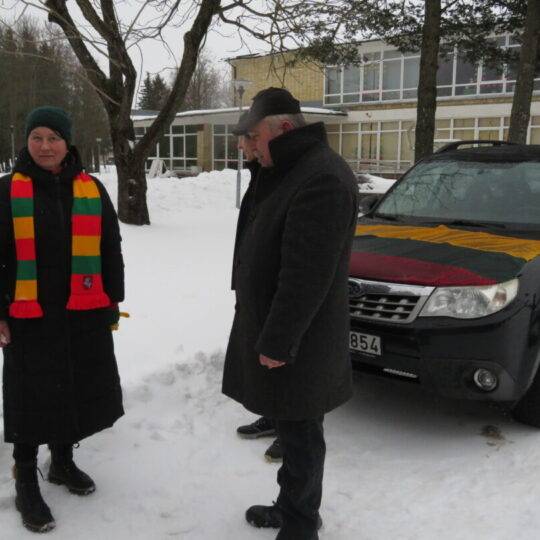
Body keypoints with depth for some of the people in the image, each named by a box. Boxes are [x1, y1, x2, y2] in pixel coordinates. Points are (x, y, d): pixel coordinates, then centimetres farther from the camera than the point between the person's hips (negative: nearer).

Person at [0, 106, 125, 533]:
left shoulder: (92, 189, 5)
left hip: (85, 315, 3)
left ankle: (63, 461, 37)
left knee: (77, 390, 14)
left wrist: (113, 301, 9)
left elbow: (111, 251, 10)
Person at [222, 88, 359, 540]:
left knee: (300, 432, 4)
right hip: (270, 323, 10)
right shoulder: (288, 171, 13)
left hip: (295, 339, -10)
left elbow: (307, 276, -25)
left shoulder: (323, 179, -22)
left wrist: (277, 341, -21)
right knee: (290, 425, 21)